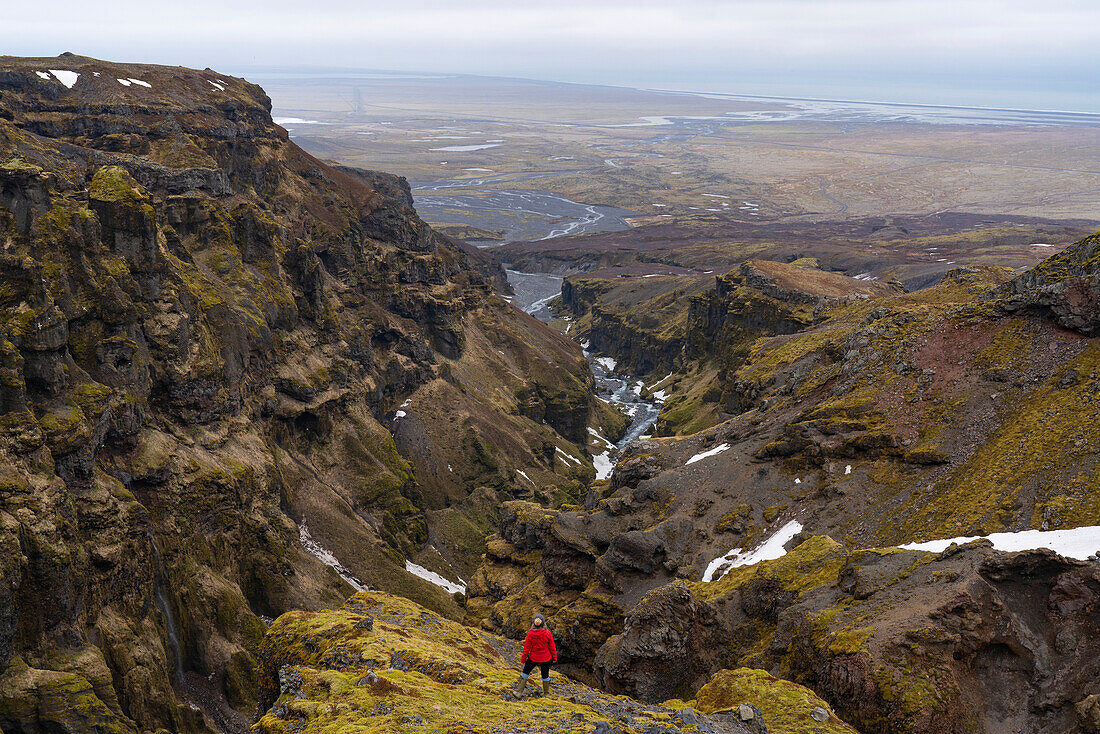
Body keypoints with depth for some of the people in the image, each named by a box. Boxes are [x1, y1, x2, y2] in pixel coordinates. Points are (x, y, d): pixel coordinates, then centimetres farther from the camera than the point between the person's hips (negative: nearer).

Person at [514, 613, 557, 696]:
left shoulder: (530, 634, -18)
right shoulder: (548, 634, -19)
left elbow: (526, 648, -9)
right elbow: (552, 647, -8)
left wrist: (523, 659, 4)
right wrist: (554, 657, 8)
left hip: (533, 658, 0)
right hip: (546, 658, 0)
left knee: (525, 672, 18)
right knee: (545, 675, 19)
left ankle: (519, 691, 22)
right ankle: (546, 693, 34)